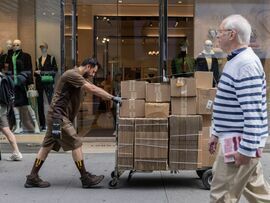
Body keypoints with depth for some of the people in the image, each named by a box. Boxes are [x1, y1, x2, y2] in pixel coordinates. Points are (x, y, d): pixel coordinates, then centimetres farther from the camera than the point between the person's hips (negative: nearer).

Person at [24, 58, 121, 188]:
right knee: (76, 144, -6)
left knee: (47, 146, 10)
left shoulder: (78, 77, 19)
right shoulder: (72, 74, -15)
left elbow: (92, 89, 12)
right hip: (58, 116, -10)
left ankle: (32, 178, 15)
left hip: (57, 117, 10)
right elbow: (93, 89, -21)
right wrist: (112, 98, -20)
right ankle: (86, 178, 1)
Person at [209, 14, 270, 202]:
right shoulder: (237, 61, 14)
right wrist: (217, 133, 23)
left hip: (241, 141, -10)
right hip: (237, 137, 10)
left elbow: (252, 111, -24)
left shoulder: (246, 64, -19)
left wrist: (246, 149, -24)